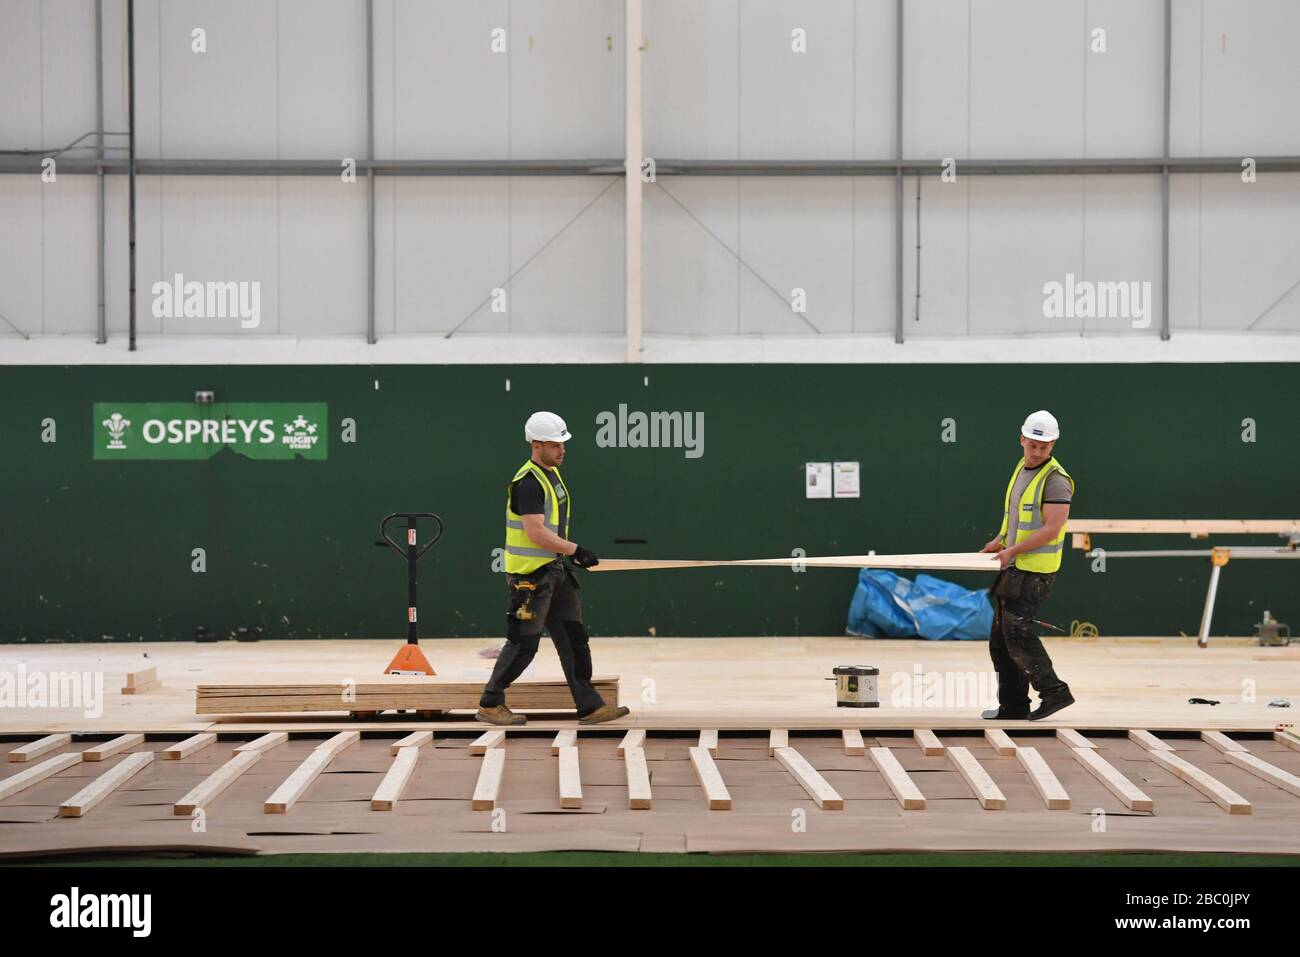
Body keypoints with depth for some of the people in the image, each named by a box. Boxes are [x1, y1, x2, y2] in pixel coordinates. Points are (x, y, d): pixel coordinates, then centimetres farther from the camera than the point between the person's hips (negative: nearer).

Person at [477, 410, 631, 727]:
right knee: (524, 643, -3)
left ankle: (589, 706, 10)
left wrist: (570, 556, 18)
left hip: (554, 570, 10)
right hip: (530, 575, -10)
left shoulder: (553, 474, 13)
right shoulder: (528, 483, -19)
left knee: (574, 638, 7)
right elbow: (536, 533, -26)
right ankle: (490, 704, 11)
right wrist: (575, 549, -22)